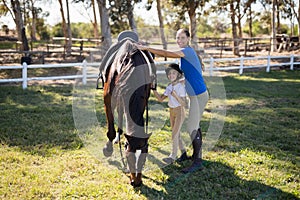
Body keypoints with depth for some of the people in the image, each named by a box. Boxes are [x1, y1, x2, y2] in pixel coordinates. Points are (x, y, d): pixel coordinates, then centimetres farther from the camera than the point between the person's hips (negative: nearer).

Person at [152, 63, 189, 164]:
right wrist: (154, 89, -6)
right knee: (177, 134, 14)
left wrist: (175, 95, -32)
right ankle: (184, 154, 26)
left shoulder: (181, 87, -17)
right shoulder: (169, 87, 4)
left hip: (180, 112, -8)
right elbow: (161, 99, 5)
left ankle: (173, 156, 4)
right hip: (172, 112, 8)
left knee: (174, 135, -6)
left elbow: (184, 104, -20)